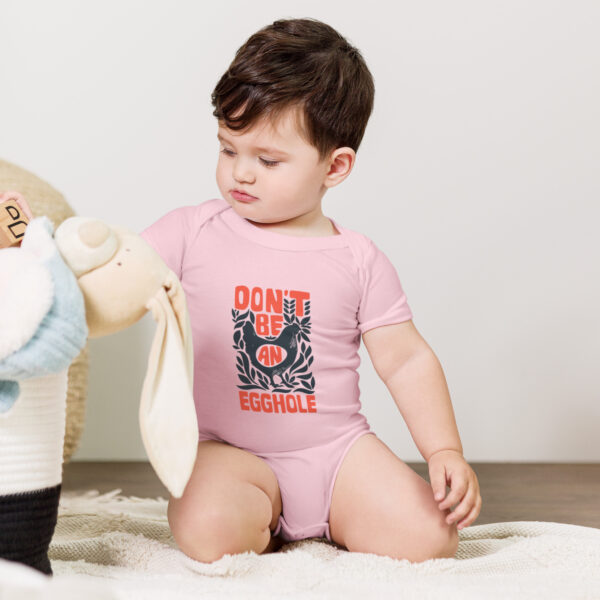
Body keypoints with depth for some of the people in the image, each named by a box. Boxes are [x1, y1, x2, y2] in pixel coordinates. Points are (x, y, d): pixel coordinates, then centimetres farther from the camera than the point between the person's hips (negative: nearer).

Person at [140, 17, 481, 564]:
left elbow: (408, 360, 2)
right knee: (210, 532, -32)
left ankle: (333, 523, 13)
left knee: (430, 538, -16)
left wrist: (446, 450, -7)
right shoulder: (192, 233, -2)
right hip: (229, 452, -1)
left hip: (336, 448, 1)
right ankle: (263, 523, 3)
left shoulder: (358, 261, 0)